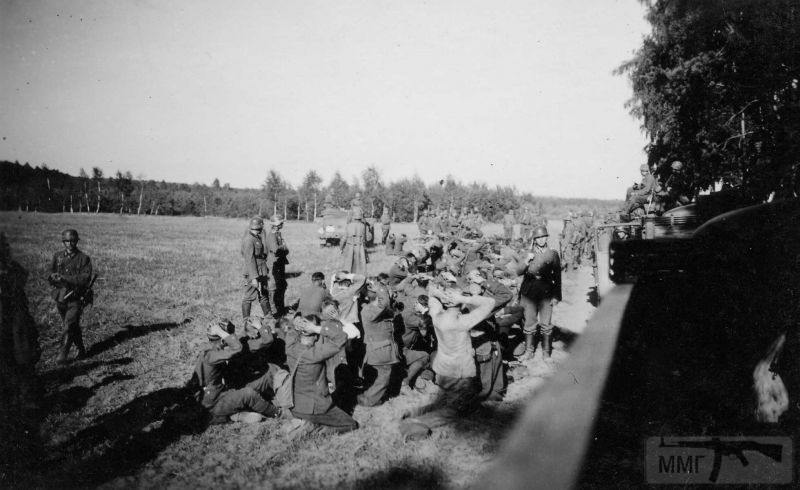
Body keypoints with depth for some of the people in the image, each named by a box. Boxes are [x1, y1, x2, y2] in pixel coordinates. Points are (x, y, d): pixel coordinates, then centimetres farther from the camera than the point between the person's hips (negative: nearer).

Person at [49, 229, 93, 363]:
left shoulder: (84, 259, -6)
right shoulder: (57, 256, 7)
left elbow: (85, 278, -15)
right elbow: (51, 276, 8)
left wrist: (64, 278, -21)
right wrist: (54, 278, -16)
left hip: (76, 298, -4)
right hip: (60, 297, 4)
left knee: (69, 326, -13)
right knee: (73, 327, 15)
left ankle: (63, 354, -10)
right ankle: (81, 350, 29)